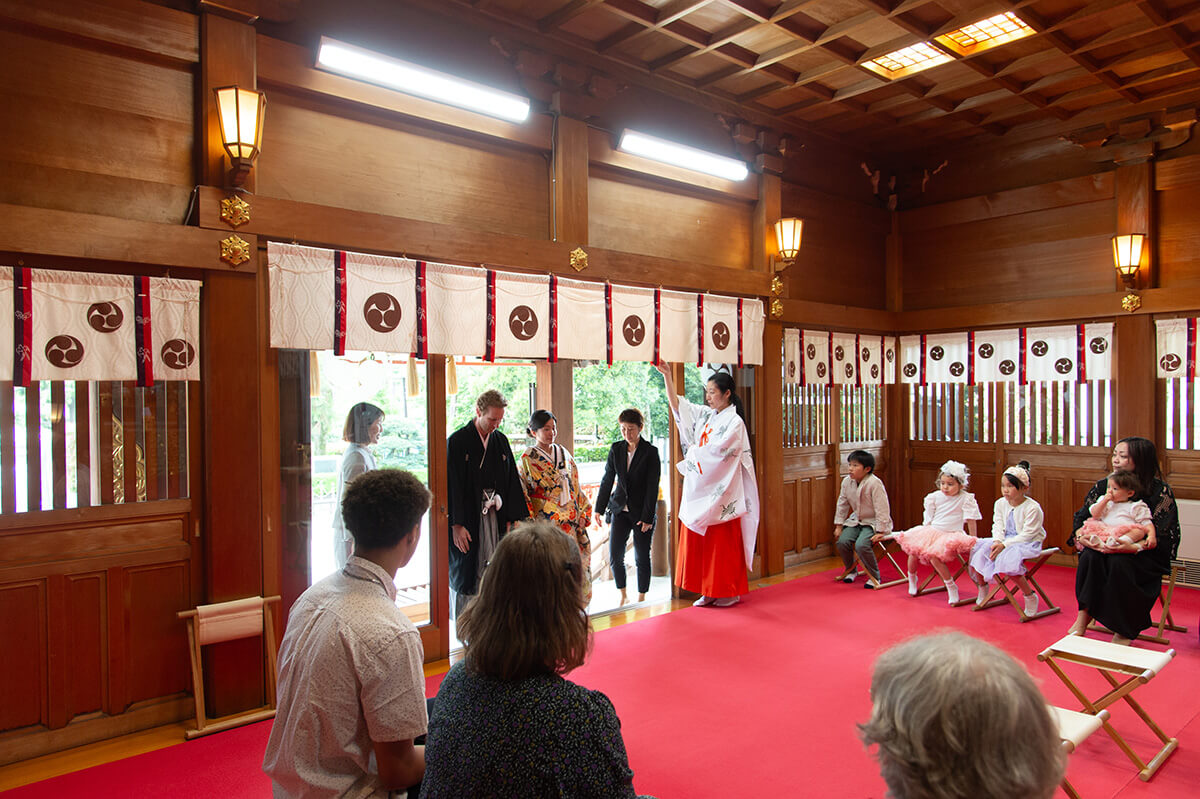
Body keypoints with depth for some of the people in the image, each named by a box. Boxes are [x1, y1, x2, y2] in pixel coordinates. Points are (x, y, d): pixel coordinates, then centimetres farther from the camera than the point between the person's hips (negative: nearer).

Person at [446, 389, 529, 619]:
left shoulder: (501, 441, 8)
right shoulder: (457, 441, -7)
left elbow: (512, 481, 12)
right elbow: (452, 485, -10)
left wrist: (512, 518, 6)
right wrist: (456, 525, -14)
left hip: (495, 517, 4)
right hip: (467, 520, -4)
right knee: (465, 573, 2)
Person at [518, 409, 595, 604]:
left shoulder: (564, 453, 11)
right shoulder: (527, 459, -4)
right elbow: (522, 495, -4)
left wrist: (583, 513, 7)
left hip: (572, 522, 5)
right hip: (546, 524, -5)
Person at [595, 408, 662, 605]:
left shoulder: (650, 452, -10)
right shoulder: (616, 449, 3)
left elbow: (653, 487, -11)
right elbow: (607, 480, 6)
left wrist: (647, 517, -14)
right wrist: (599, 508, 2)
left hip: (642, 511, -4)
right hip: (620, 509, 4)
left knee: (642, 557, 4)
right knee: (615, 555, 2)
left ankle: (641, 597, 20)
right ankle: (623, 596, 20)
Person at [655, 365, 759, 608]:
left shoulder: (734, 421, -9)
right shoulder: (705, 415, 10)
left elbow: (718, 451, -18)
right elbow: (676, 404, 11)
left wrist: (693, 450, -2)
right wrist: (666, 375, 2)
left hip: (721, 491, -7)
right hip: (699, 488, 7)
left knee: (723, 542, 0)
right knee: (699, 541, 7)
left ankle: (729, 591, 13)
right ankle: (708, 591, 16)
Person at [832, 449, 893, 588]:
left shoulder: (874, 483, -22)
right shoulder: (846, 481, -3)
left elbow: (882, 509, -20)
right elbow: (842, 505, 9)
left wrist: (880, 532, -20)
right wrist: (838, 526, 7)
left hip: (873, 522, -6)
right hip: (856, 520, 6)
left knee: (861, 545, -28)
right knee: (842, 542, -15)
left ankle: (874, 576, -4)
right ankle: (851, 570, 15)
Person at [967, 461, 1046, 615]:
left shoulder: (1033, 508, -16)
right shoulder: (1000, 504, 4)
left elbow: (1027, 535, -19)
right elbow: (998, 527, 2)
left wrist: (1004, 545, -25)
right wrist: (997, 542, -19)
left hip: (1027, 544, -7)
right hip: (1004, 541, 7)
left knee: (1008, 559, -34)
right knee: (978, 550, -13)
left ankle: (1030, 596, -13)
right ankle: (982, 587, 12)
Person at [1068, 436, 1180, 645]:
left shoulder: (1160, 490, -6)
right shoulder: (1102, 487, 5)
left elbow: (1164, 536, -12)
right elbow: (1081, 520, 5)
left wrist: (1133, 548, -29)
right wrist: (1082, 538, -18)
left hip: (1143, 557, -3)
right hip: (1105, 548, 3)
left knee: (1118, 562, -34)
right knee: (1089, 557, -29)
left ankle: (1124, 631, -16)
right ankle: (1083, 617, -23)